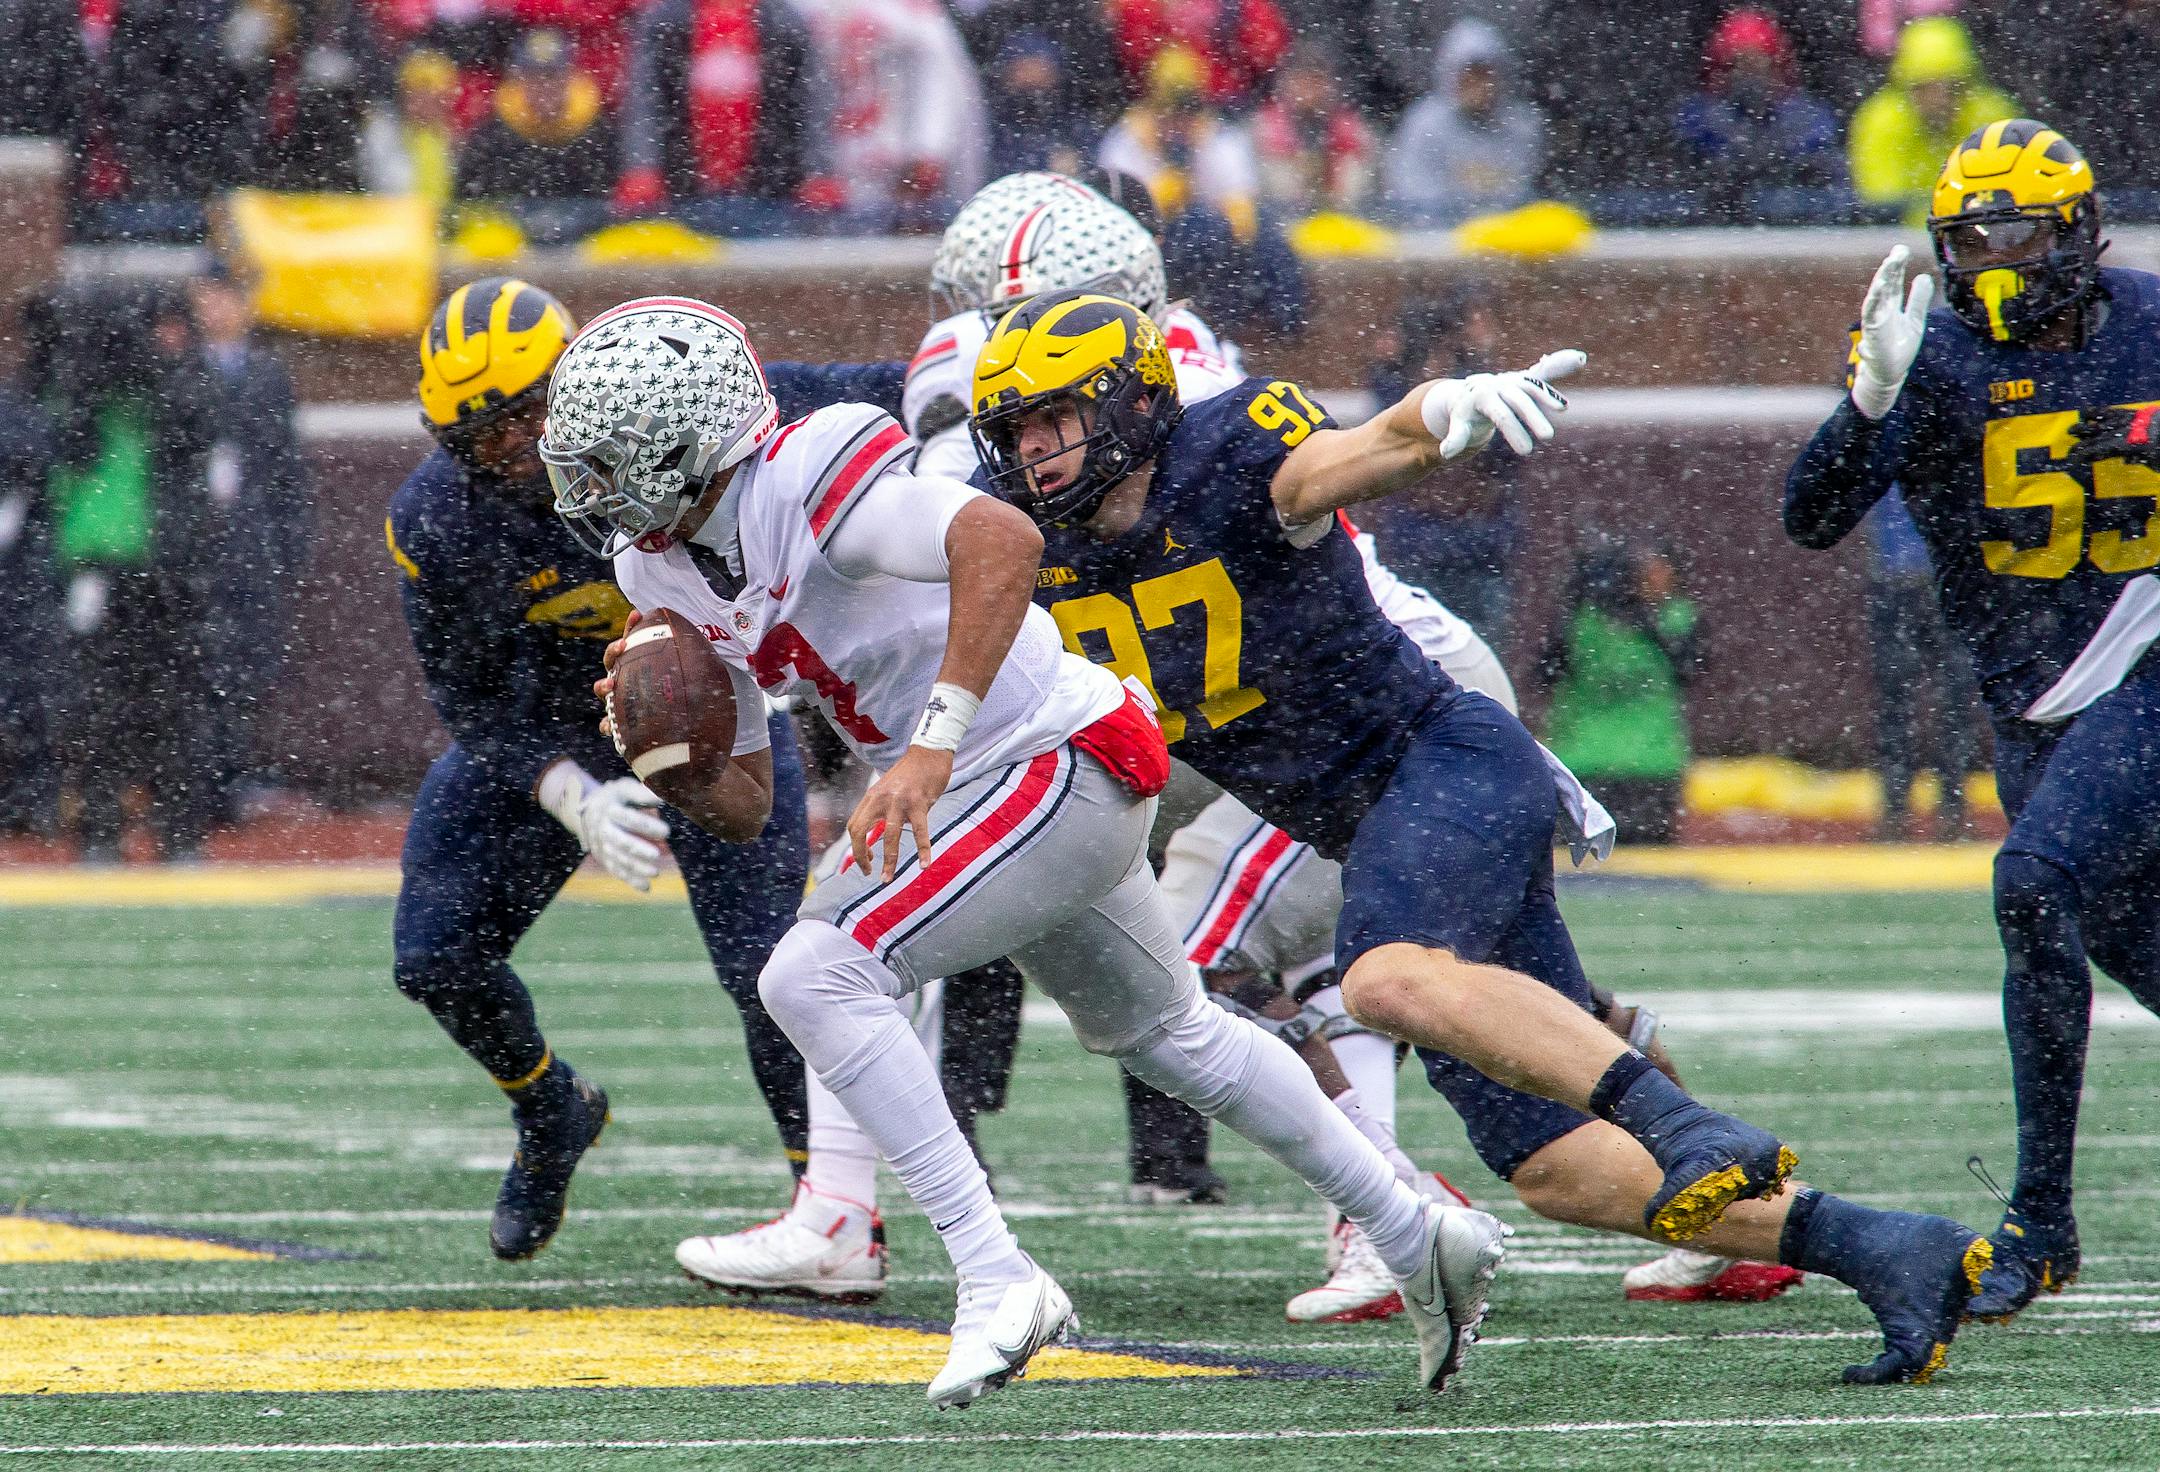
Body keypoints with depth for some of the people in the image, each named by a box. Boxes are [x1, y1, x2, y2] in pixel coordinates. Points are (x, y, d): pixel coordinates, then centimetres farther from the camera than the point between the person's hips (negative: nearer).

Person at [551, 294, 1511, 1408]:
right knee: (1160, 1032, 25)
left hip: (1052, 763, -10)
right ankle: (1419, 1239, 39)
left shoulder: (806, 484, -24)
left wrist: (932, 745, -43)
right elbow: (740, 806, 11)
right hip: (1034, 786, 10)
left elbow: (1003, 541, -40)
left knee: (813, 976, -20)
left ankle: (997, 1282, -20)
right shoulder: (664, 572, 5)